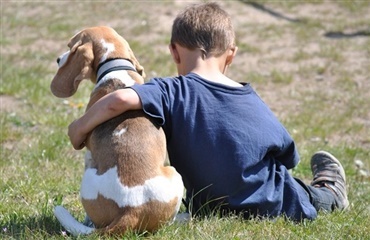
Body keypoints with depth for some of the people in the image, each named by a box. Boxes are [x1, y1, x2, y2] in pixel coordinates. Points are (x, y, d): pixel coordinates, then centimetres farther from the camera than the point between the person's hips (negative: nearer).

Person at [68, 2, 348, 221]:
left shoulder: (172, 92, -21)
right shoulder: (254, 103, -10)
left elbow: (120, 99, -41)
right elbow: (289, 159, 3)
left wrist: (80, 126, -24)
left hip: (211, 209, 0)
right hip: (278, 207, 0)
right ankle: (329, 192, 66)